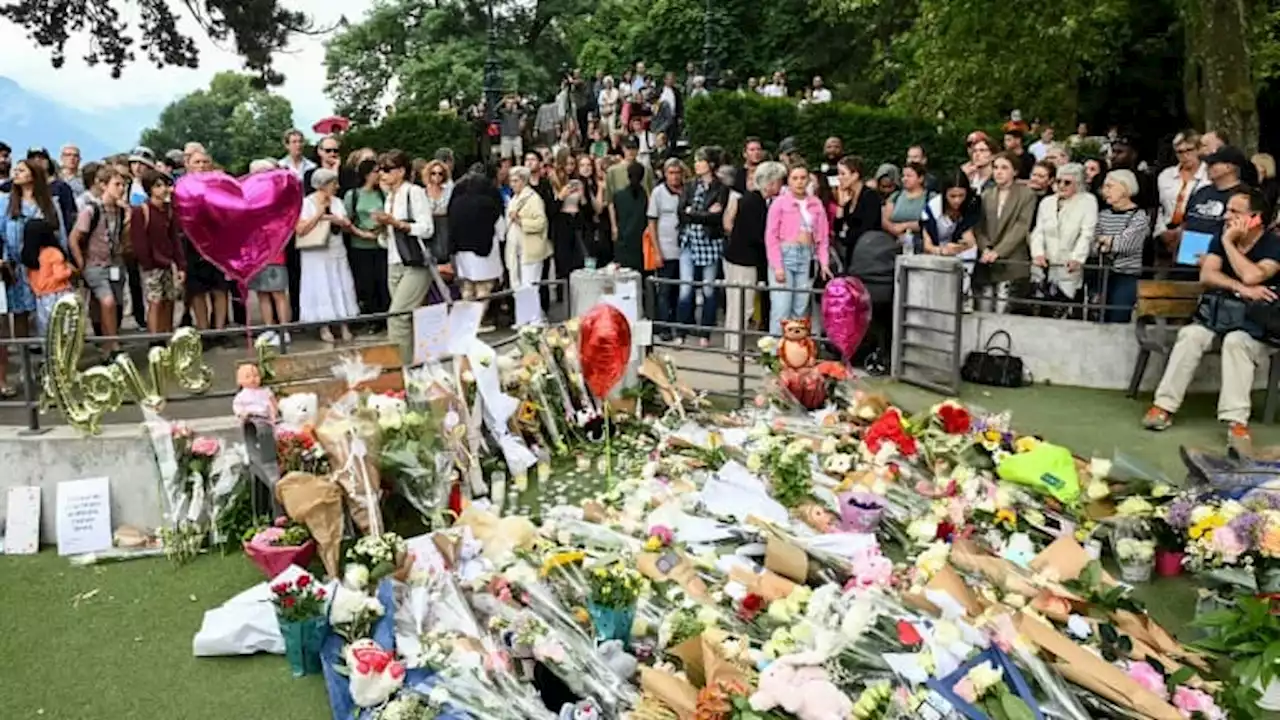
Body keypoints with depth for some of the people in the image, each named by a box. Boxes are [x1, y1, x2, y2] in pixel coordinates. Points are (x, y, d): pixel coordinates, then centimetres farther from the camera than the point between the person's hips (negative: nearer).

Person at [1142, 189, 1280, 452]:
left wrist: (1229, 242, -16)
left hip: (1257, 322, -4)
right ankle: (1164, 406, -28)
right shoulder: (1221, 239, 7)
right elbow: (1207, 276, -6)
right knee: (1191, 335, -27)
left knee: (1236, 341, -36)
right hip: (1218, 311, 4)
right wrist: (1241, 289, -22)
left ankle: (1236, 420, -42)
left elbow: (1251, 277, -27)